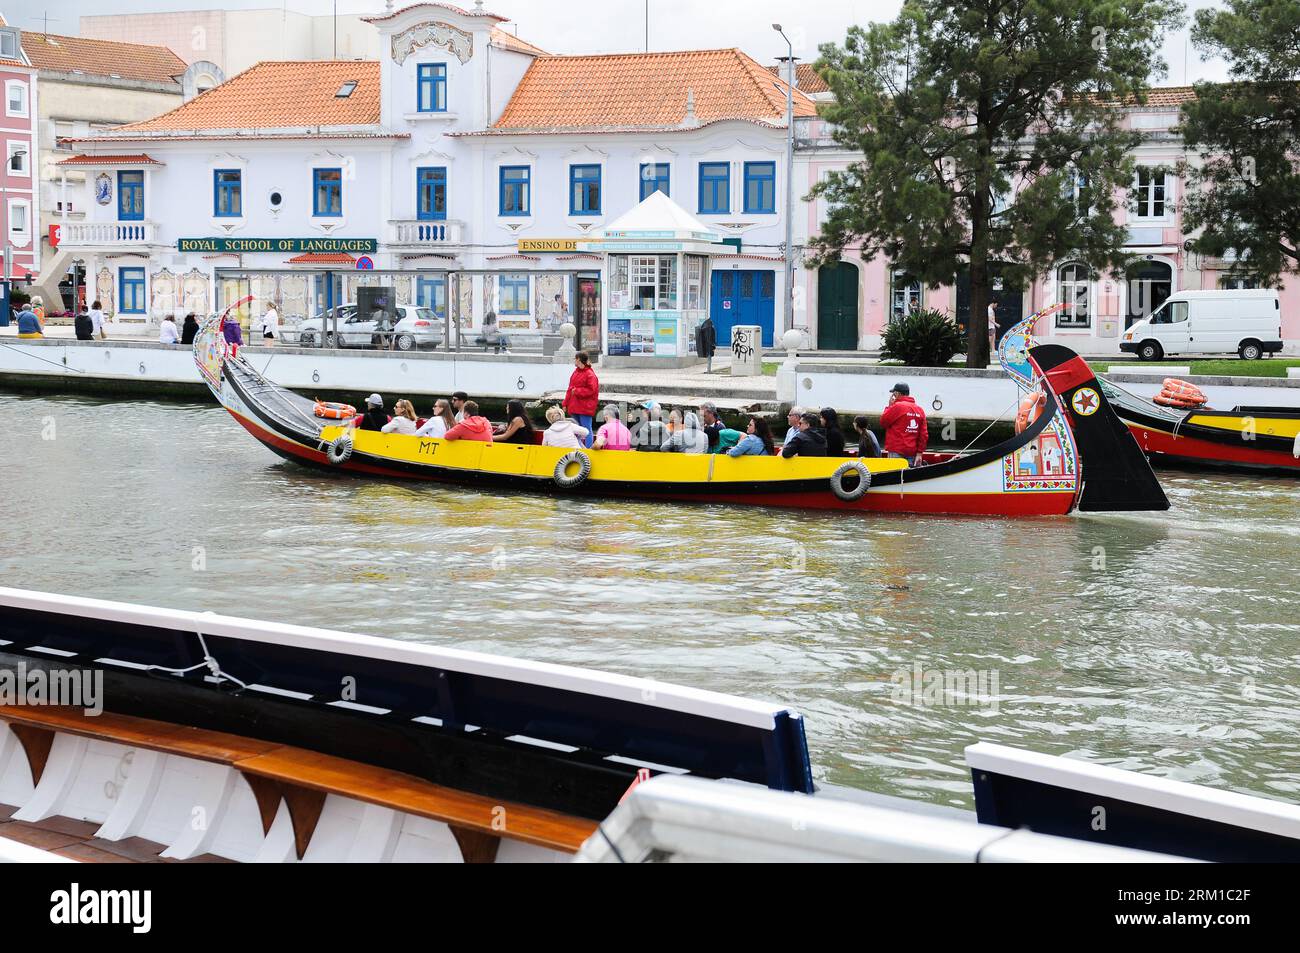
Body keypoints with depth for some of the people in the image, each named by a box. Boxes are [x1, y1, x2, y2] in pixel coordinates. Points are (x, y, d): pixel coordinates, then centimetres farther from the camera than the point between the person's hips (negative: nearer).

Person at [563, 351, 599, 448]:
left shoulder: (590, 374, -11)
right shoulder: (576, 372, 14)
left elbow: (591, 390, -18)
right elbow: (570, 389, 17)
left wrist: (576, 391, -15)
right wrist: (565, 403, 14)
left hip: (585, 407, -8)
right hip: (574, 407, 8)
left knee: (586, 429, -4)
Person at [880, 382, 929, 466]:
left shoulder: (897, 406, -10)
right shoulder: (920, 409, 10)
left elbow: (883, 422, -2)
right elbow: (924, 434, 7)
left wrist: (889, 406, 8)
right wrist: (919, 452, 10)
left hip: (896, 452, -6)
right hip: (912, 453, 6)